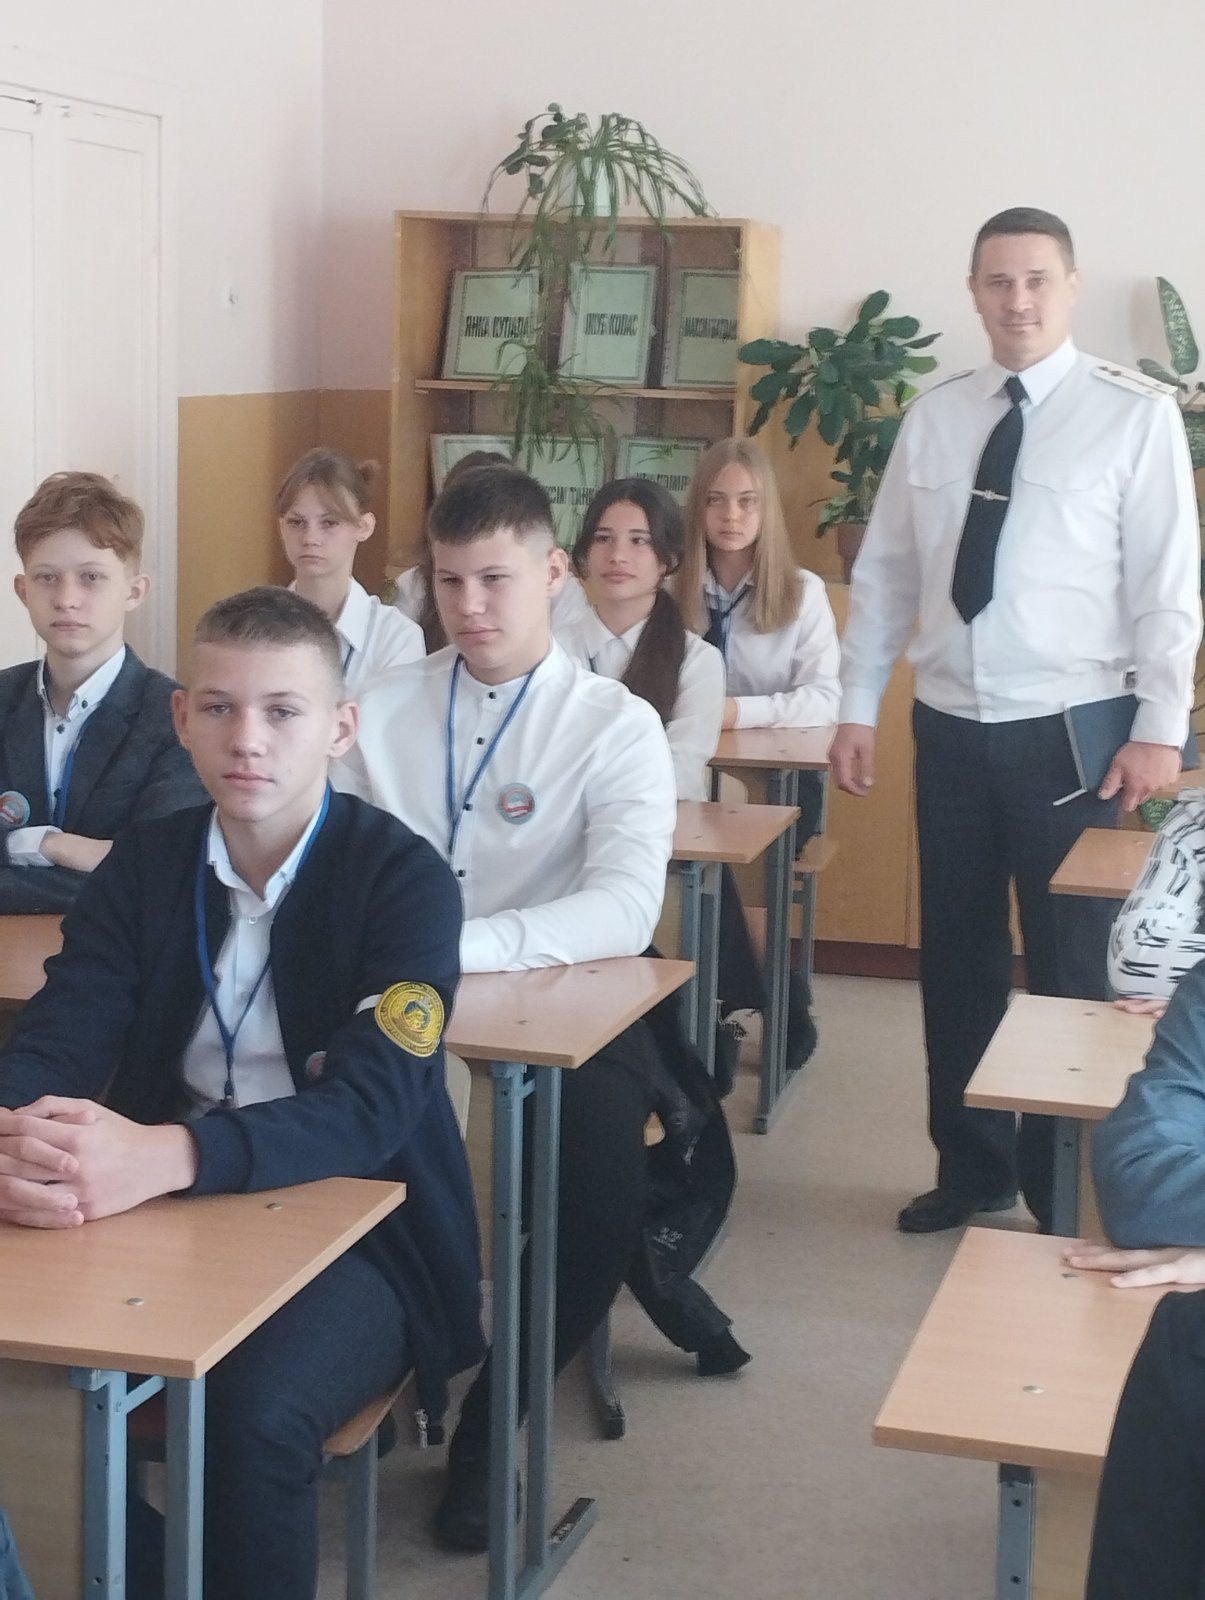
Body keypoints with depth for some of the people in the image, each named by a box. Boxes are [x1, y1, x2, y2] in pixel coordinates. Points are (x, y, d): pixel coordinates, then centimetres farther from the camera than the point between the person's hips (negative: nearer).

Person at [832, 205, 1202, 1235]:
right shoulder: (935, 417, 6)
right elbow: (885, 573, 8)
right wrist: (858, 708, 5)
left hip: (1071, 731, -4)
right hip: (952, 727, 4)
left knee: (1071, 965, 5)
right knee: (957, 957, 13)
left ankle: (1065, 1192, 21)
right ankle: (973, 1168, 30)